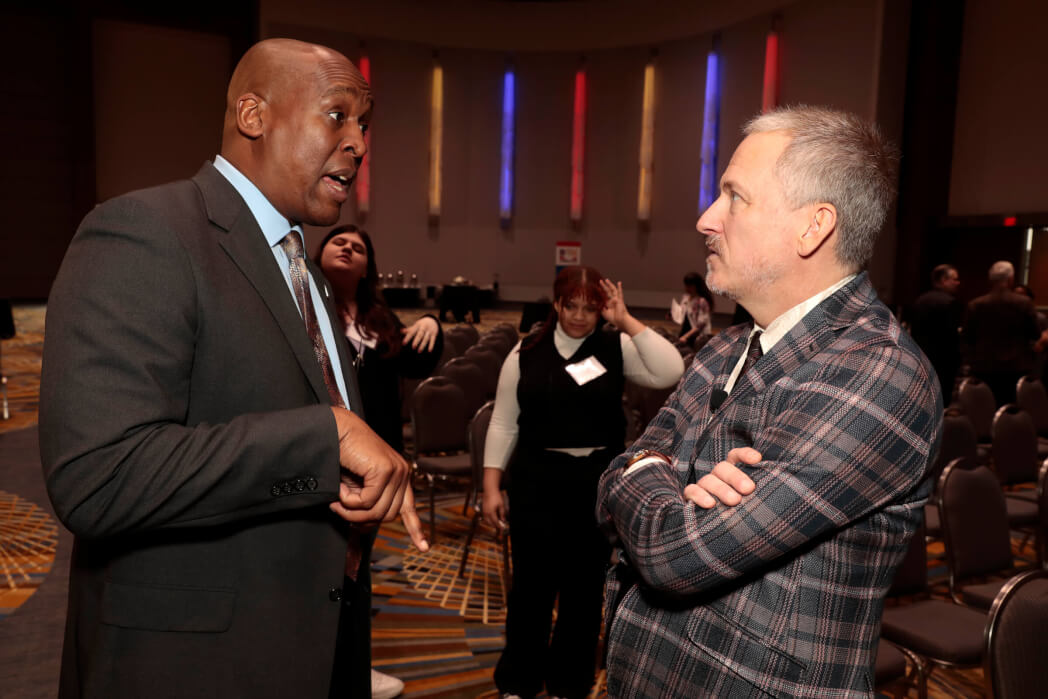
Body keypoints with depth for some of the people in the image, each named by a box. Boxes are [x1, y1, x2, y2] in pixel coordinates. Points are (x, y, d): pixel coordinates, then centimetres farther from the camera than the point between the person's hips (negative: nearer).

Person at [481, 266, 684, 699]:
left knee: (585, 585, 13)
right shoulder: (526, 352, 0)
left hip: (598, 481, 0)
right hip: (536, 481, 0)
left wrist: (627, 322, -16)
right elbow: (503, 423, 3)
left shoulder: (617, 348, -1)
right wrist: (492, 486, 0)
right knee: (531, 583, 10)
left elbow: (670, 374, -17)